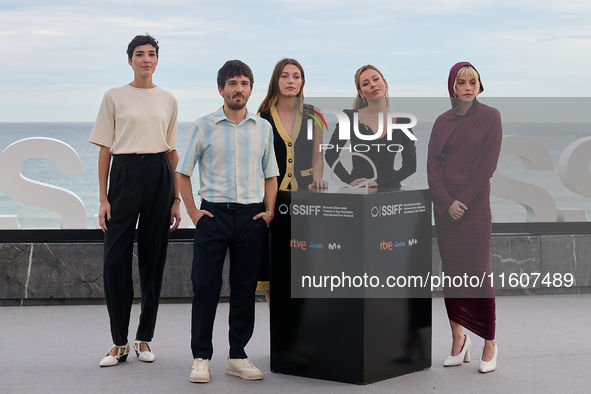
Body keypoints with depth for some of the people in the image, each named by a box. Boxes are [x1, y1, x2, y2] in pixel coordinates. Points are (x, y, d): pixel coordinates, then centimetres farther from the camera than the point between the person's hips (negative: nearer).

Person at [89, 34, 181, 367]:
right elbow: (105, 149, 3)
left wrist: (177, 199, 8)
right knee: (116, 258, -8)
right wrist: (103, 198, -3)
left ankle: (144, 338, 14)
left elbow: (173, 152, 13)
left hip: (159, 175, 2)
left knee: (154, 259, 4)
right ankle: (120, 343, 1)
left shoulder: (168, 100, 11)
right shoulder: (115, 97, 5)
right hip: (125, 174, -2)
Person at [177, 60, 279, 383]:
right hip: (214, 213, -2)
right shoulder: (203, 126, 2)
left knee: (245, 288, 6)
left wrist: (269, 211, 2)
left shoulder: (263, 128, 10)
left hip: (252, 216, 3)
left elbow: (270, 175, 14)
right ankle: (201, 358, 3)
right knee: (205, 286, -5)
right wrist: (193, 211, -3)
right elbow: (183, 172, 5)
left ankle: (238, 357, 14)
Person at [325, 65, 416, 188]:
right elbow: (331, 155, 9)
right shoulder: (350, 117, 5)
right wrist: (349, 180, -5)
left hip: (390, 188, 1)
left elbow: (410, 165, 6)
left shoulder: (401, 121, 8)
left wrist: (379, 182, -6)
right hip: (357, 191, -1)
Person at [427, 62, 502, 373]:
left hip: (474, 204, -4)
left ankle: (490, 344, 0)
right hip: (445, 204, 4)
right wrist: (447, 202, -8)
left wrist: (463, 201, -11)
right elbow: (433, 164, 5)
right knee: (451, 271, 4)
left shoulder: (490, 117, 0)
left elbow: (487, 165, -6)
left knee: (478, 271, -7)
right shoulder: (443, 122, 11)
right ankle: (458, 340, 10)